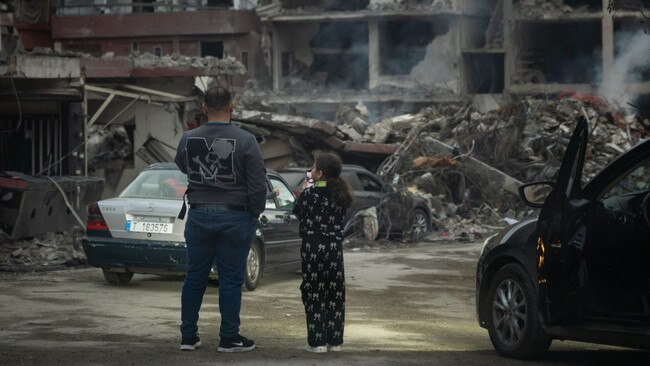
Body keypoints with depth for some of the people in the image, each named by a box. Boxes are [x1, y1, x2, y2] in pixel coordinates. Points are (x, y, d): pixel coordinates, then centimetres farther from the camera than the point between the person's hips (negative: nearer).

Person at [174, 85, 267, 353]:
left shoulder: (188, 139, -2)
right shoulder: (245, 141, -14)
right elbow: (258, 184, -13)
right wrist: (255, 213, 2)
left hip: (198, 215, 3)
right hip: (235, 217, -3)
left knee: (195, 277, 11)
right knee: (230, 279, 4)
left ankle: (188, 336, 16)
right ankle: (229, 338, 8)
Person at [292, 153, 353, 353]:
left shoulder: (310, 193, -9)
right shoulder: (340, 196, 5)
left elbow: (297, 212, 3)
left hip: (313, 247, -4)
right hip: (335, 247, 4)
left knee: (314, 295, 0)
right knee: (335, 295, 9)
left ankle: (317, 341, -3)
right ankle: (335, 340, 10)